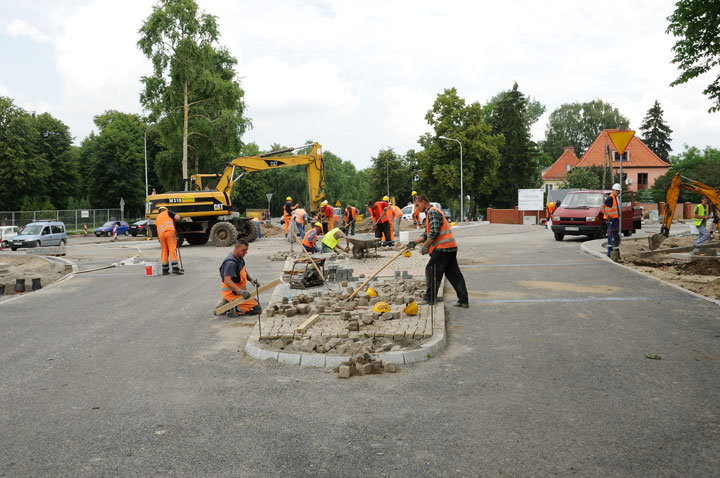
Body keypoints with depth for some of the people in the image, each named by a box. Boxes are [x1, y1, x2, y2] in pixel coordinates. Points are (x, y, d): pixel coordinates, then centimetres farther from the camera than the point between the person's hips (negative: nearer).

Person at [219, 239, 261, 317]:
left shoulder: (239, 258, 10)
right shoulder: (231, 263, -23)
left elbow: (244, 272, 25)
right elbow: (227, 281, -33)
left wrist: (251, 279, 6)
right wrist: (240, 291, -43)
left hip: (238, 291, 10)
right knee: (256, 309, -14)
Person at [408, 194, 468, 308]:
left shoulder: (432, 212, -8)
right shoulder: (430, 213, 25)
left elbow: (434, 232, -18)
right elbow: (427, 234, 22)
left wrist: (426, 246, -11)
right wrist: (415, 242, 11)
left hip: (442, 247, -10)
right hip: (451, 247, 10)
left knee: (431, 270, -2)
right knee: (453, 273, 8)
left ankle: (429, 298, 5)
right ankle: (464, 300, 8)